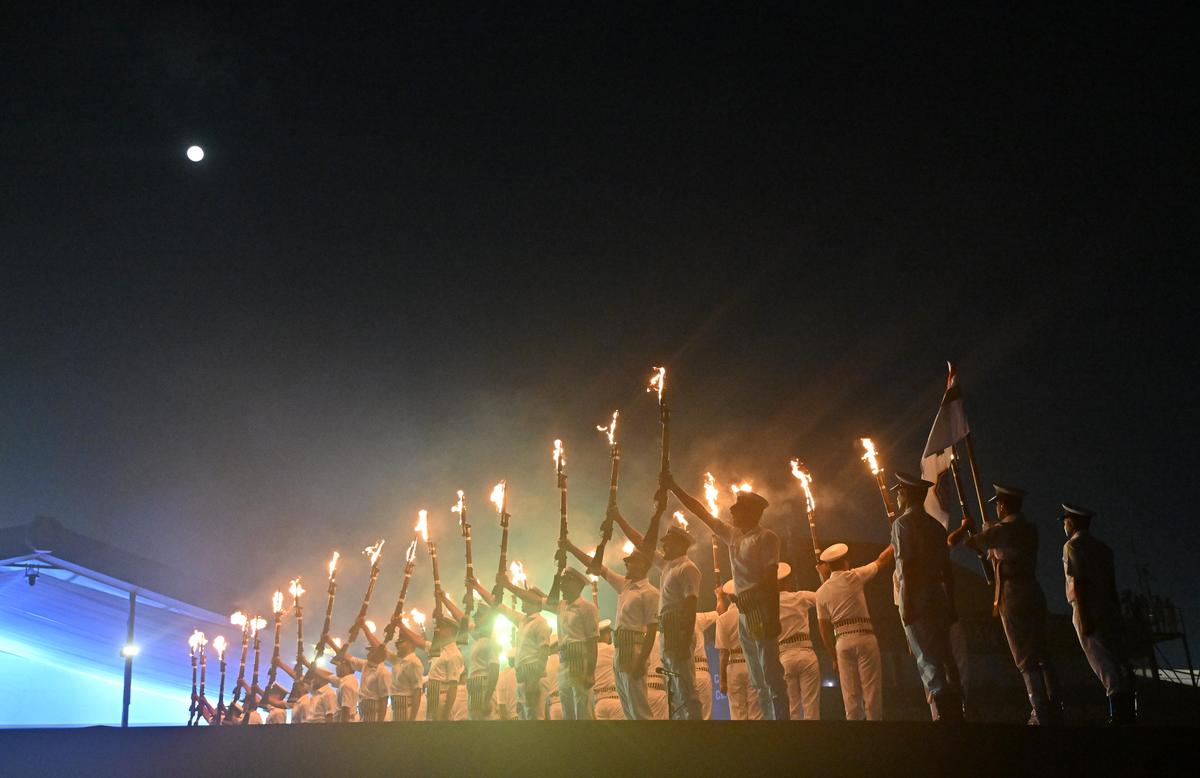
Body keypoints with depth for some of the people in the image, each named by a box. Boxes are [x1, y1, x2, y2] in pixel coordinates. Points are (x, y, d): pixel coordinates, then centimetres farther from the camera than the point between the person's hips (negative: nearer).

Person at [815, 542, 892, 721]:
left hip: (842, 642, 3)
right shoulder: (853, 577, 0)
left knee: (850, 695, 5)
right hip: (864, 637, -3)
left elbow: (824, 629, 9)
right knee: (871, 690, -1)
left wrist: (834, 657, 16)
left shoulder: (821, 592, 8)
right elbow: (881, 561, 12)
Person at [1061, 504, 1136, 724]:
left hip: (1088, 610, -7)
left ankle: (1119, 711, -16)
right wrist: (1116, 611, 19)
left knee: (1101, 661, -9)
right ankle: (1129, 711, 8)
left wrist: (1083, 616, -17)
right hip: (1109, 608, 7)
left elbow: (1077, 582, -14)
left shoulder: (1073, 546, -6)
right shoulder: (1102, 547, 17)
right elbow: (1111, 583, 16)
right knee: (1119, 658, 7)